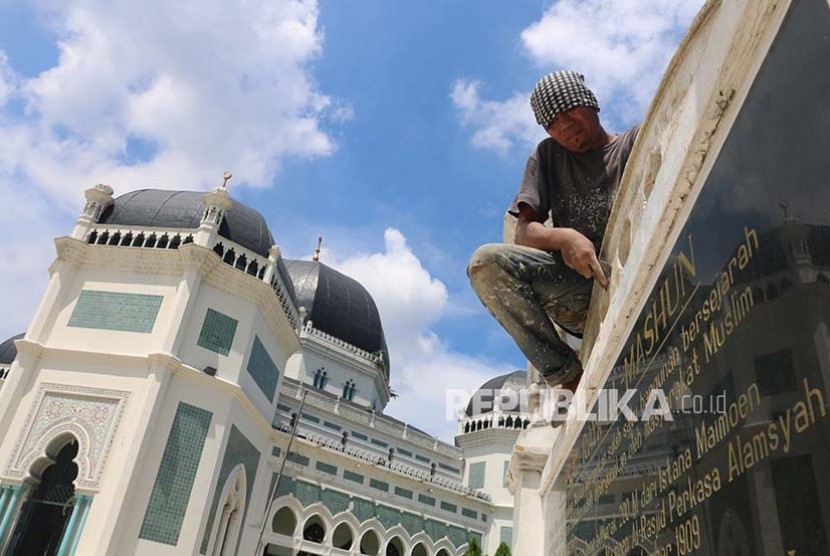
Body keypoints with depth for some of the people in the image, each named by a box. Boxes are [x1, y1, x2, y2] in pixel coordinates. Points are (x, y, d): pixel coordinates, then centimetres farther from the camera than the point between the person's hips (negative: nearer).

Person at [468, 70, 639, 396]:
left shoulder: (635, 142, 11)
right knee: (486, 262, -22)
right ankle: (568, 375, -17)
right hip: (575, 295, 2)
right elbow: (524, 232, 6)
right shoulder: (548, 155, 19)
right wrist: (563, 238, -16)